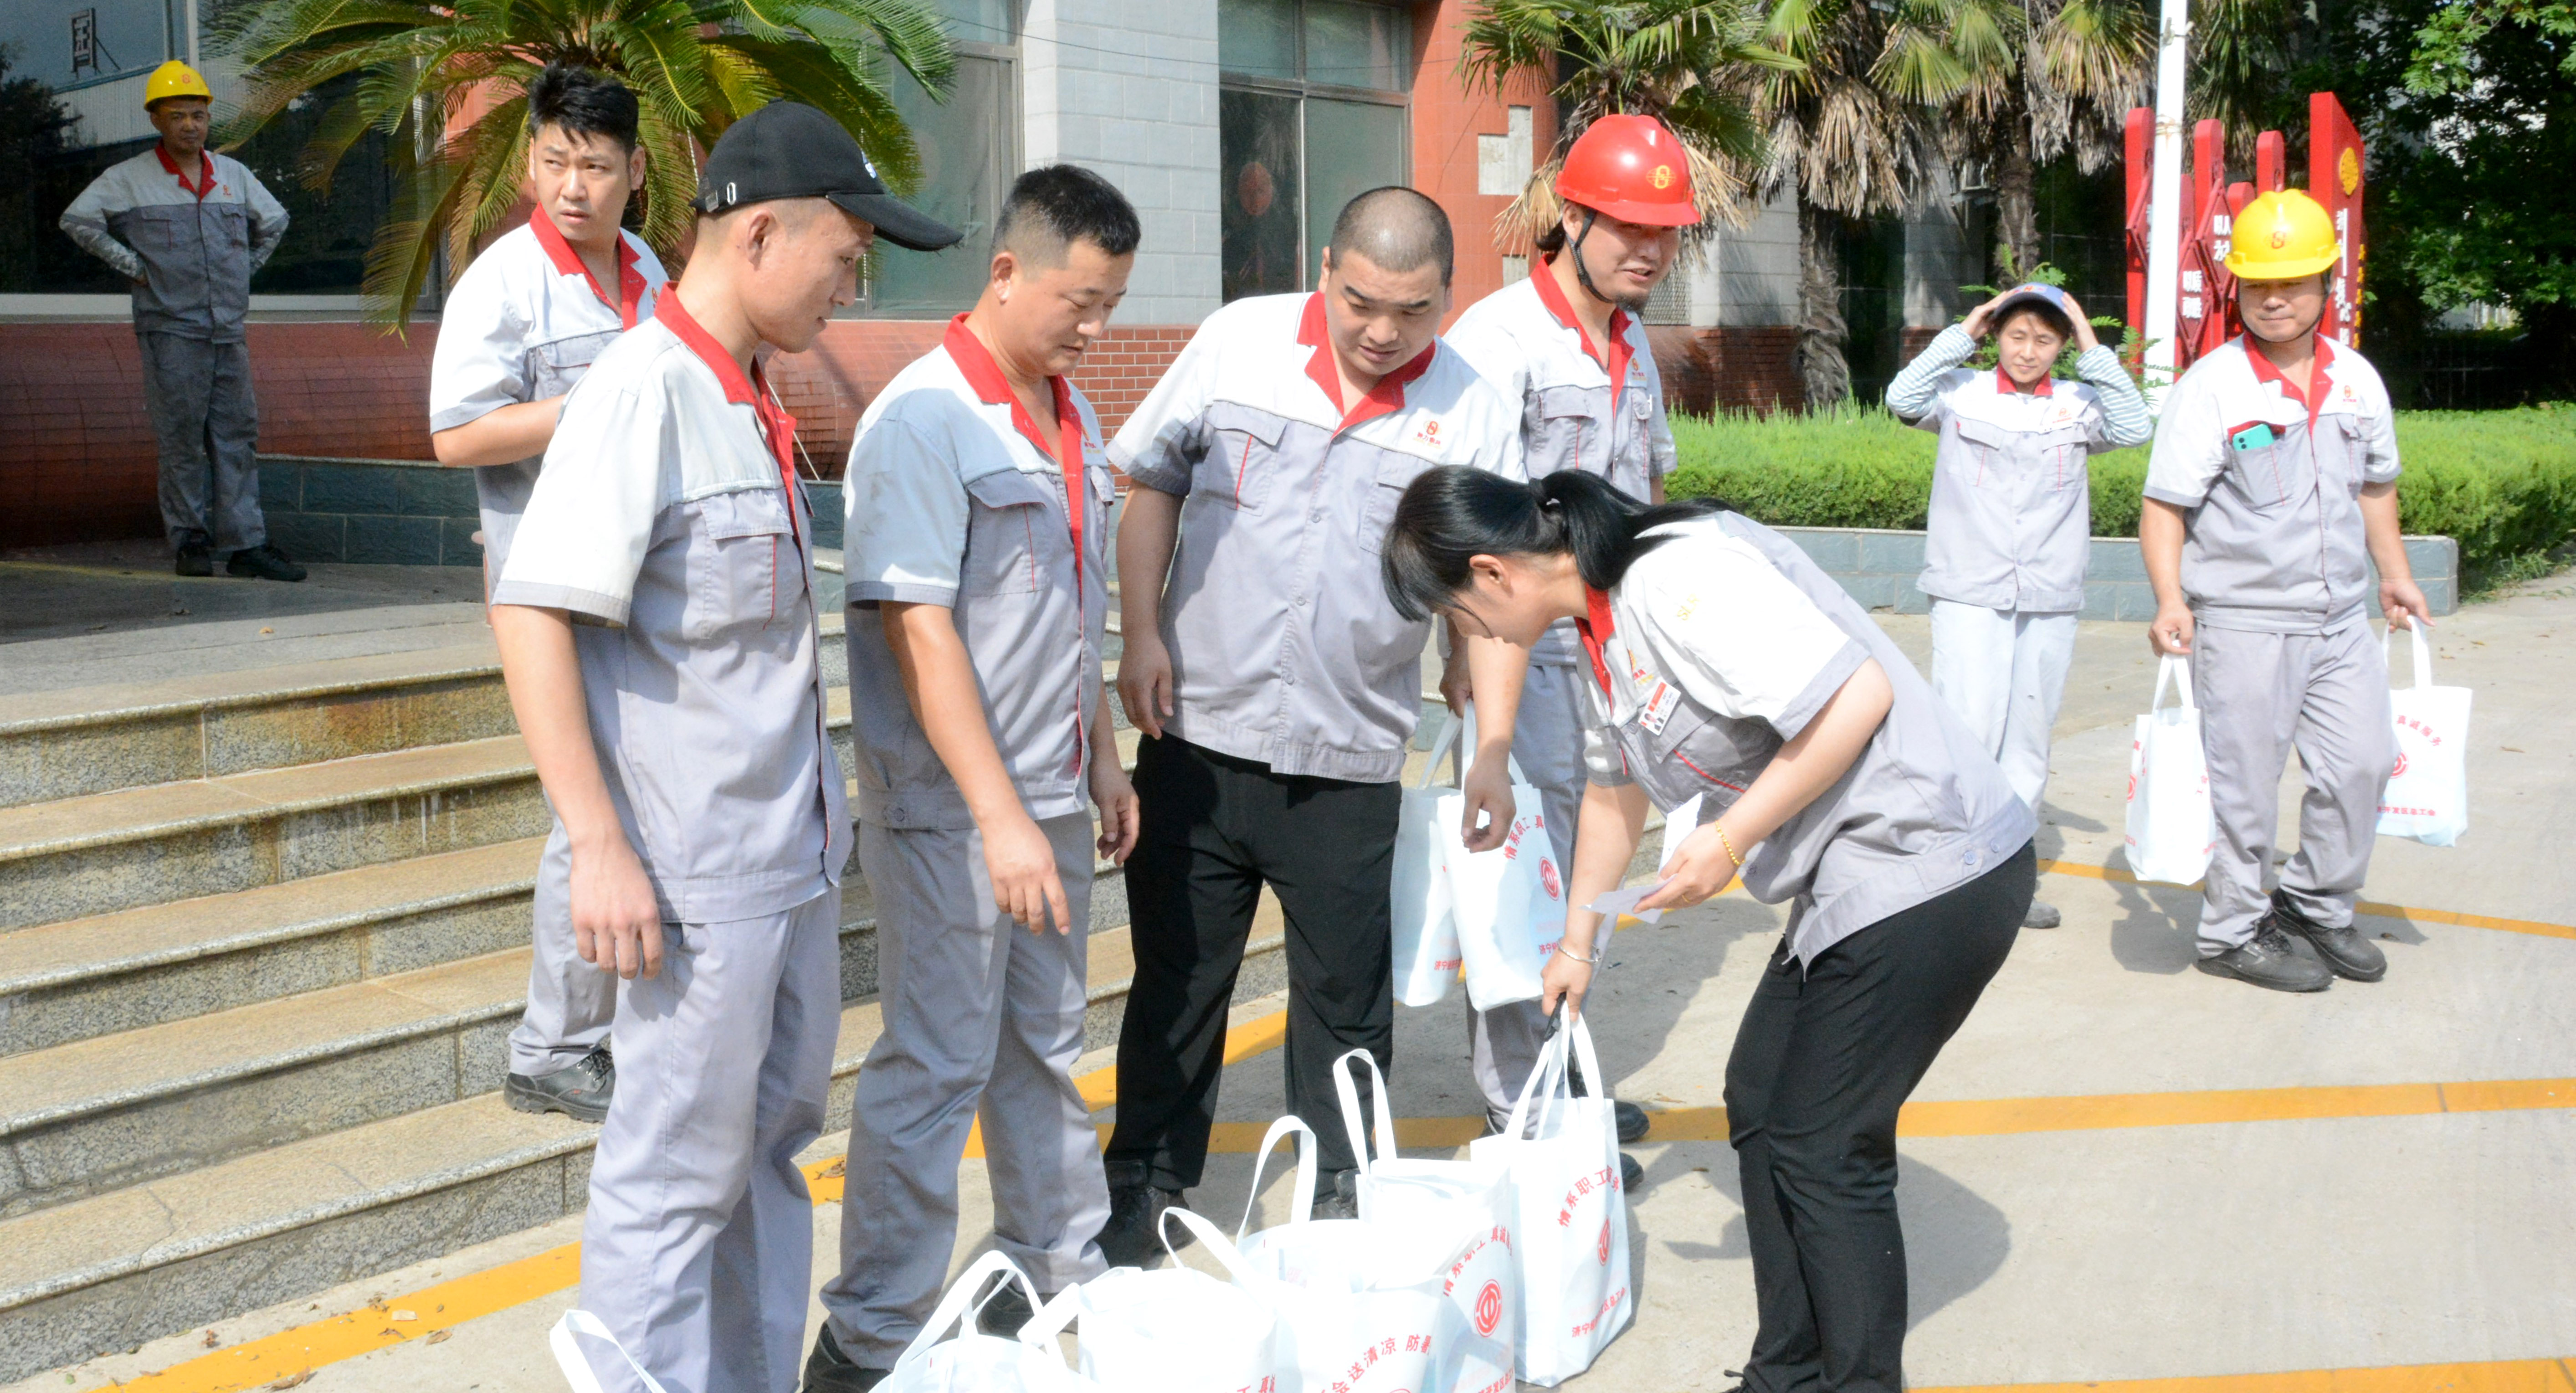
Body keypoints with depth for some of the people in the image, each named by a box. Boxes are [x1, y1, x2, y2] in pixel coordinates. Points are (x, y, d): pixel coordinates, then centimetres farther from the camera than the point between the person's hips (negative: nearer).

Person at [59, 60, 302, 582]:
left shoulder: (234, 175, 12)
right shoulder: (129, 179, -1)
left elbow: (274, 221, 25)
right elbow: (77, 220, -4)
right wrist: (132, 266, -6)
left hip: (229, 330, 4)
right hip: (170, 330, -4)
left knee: (238, 436, 1)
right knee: (182, 440, -2)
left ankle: (246, 545, 2)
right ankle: (190, 543, 6)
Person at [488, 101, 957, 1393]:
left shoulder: (752, 399, 10)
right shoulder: (639, 391, -16)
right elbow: (531, 616, -21)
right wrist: (600, 847, -23)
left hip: (796, 853, 9)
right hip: (696, 874, -9)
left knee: (773, 1140, 18)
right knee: (680, 1171, 2)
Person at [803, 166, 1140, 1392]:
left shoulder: (1070, 416, 11)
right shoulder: (922, 421, -16)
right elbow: (919, 631, -21)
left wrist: (1103, 763, 21)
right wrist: (999, 816, -24)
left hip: (1048, 798, 8)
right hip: (950, 809, -8)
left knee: (1044, 1052, 18)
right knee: (935, 1070, -2)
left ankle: (1059, 1278, 33)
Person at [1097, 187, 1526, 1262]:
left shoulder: (1469, 414, -3)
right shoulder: (1238, 342, -2)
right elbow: (1152, 484, 7)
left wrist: (1491, 749, -6)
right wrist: (1140, 633, -2)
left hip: (1350, 759, 0)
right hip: (1199, 733, 1)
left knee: (1347, 993, 10)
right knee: (1176, 974, 12)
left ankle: (1343, 1192, 29)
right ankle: (1146, 1183, 29)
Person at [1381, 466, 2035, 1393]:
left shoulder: (1680, 578, -22)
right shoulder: (1603, 627, 10)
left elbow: (1858, 696, -28)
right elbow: (1614, 790, 26)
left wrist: (1730, 838, -20)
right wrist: (1577, 943, 35)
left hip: (1930, 869, -10)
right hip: (1850, 883, 10)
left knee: (1824, 1148, -3)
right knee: (1760, 1106, 15)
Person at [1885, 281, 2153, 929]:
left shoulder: (2078, 405, 8)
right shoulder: (1962, 393, 3)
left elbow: (2135, 428, -7)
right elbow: (1903, 398, -13)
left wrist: (2093, 351, -5)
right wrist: (1962, 335, -8)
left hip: (2050, 604, 3)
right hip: (1970, 597, -3)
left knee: (2029, 741, 8)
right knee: (1967, 734, -12)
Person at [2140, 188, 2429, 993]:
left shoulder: (2356, 380, 7)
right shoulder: (2212, 386, -9)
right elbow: (2165, 505, -12)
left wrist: (2394, 574, 18)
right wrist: (2170, 600, -24)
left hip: (2340, 618, 6)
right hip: (2243, 621, -6)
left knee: (2362, 762, 10)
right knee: (2245, 783, 2)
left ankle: (2317, 901, 30)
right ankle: (2232, 931, 17)